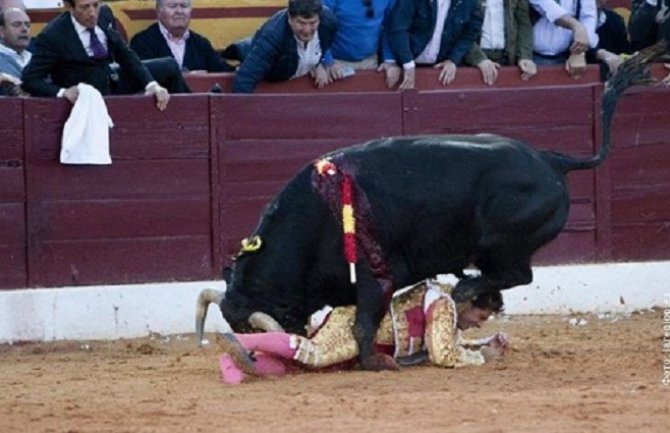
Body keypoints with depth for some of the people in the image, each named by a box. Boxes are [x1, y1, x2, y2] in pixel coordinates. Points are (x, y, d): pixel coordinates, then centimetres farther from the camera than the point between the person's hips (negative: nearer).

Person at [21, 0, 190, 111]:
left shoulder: (104, 15, -7)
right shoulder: (52, 36, -25)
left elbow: (126, 56, -2)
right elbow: (29, 80, -21)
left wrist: (152, 85, -15)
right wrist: (62, 93, -37)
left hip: (112, 83, 7)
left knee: (169, 67, 9)